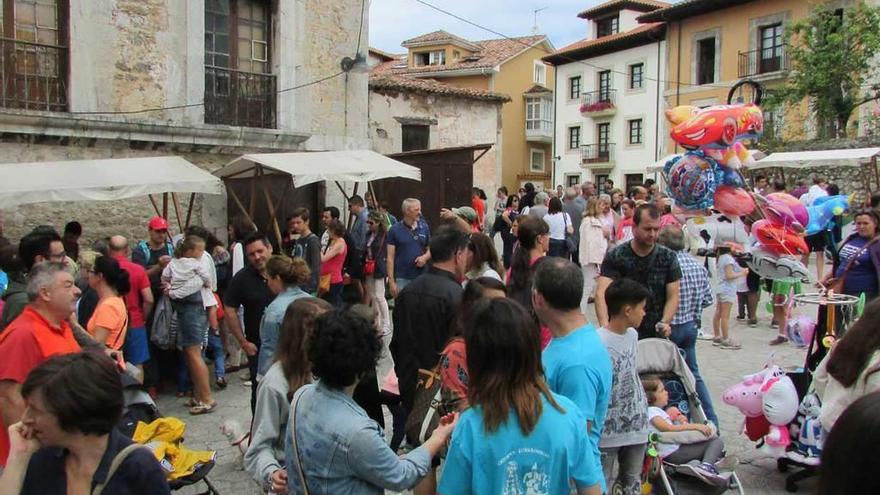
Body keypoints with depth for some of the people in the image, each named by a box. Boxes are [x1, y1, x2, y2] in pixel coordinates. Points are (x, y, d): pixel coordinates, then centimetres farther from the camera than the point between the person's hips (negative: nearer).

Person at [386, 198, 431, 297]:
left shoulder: (424, 227, 5)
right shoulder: (395, 229, -3)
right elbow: (390, 257, -3)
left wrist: (425, 257, -9)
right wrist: (391, 281, -9)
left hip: (422, 278, 3)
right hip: (402, 279, -3)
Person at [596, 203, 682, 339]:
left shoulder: (668, 258, 1)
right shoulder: (615, 257, -7)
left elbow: (673, 296, 1)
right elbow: (602, 293, -18)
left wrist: (665, 322, -18)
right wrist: (605, 325, -35)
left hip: (656, 335, 2)